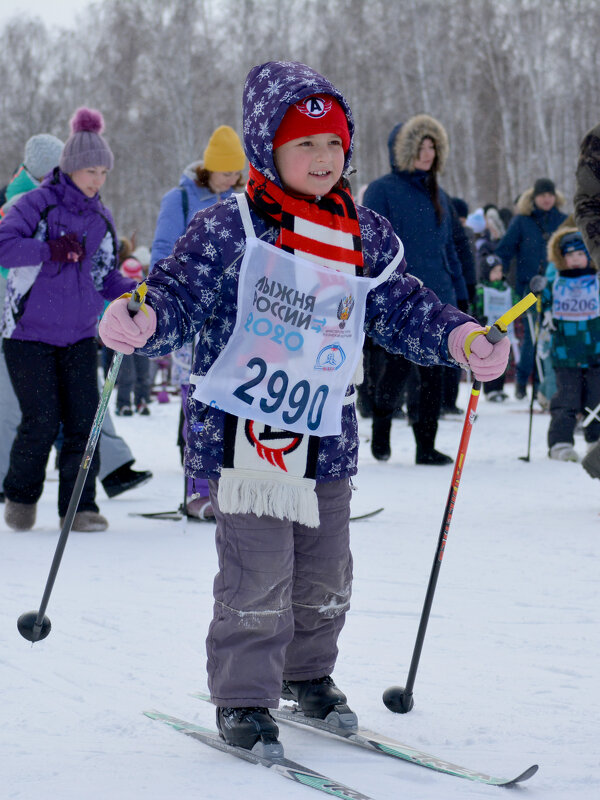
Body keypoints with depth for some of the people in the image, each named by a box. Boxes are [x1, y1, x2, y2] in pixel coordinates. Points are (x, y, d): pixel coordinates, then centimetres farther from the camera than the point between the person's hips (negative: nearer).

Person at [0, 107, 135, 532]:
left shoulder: (101, 218, 11)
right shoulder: (36, 204, -6)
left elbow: (106, 277, 16)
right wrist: (51, 251, -30)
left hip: (79, 336, 5)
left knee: (84, 420, -4)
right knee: (42, 421, -7)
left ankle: (80, 505, 5)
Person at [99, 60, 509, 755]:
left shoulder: (365, 237, 8)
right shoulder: (230, 228, -9)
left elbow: (403, 307, 13)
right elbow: (180, 294, -13)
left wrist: (460, 338, -1)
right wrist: (141, 323, -33)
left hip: (326, 435, 6)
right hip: (243, 431, -6)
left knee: (326, 577, 16)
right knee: (259, 578, -6)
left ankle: (306, 672, 38)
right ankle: (243, 699, 8)